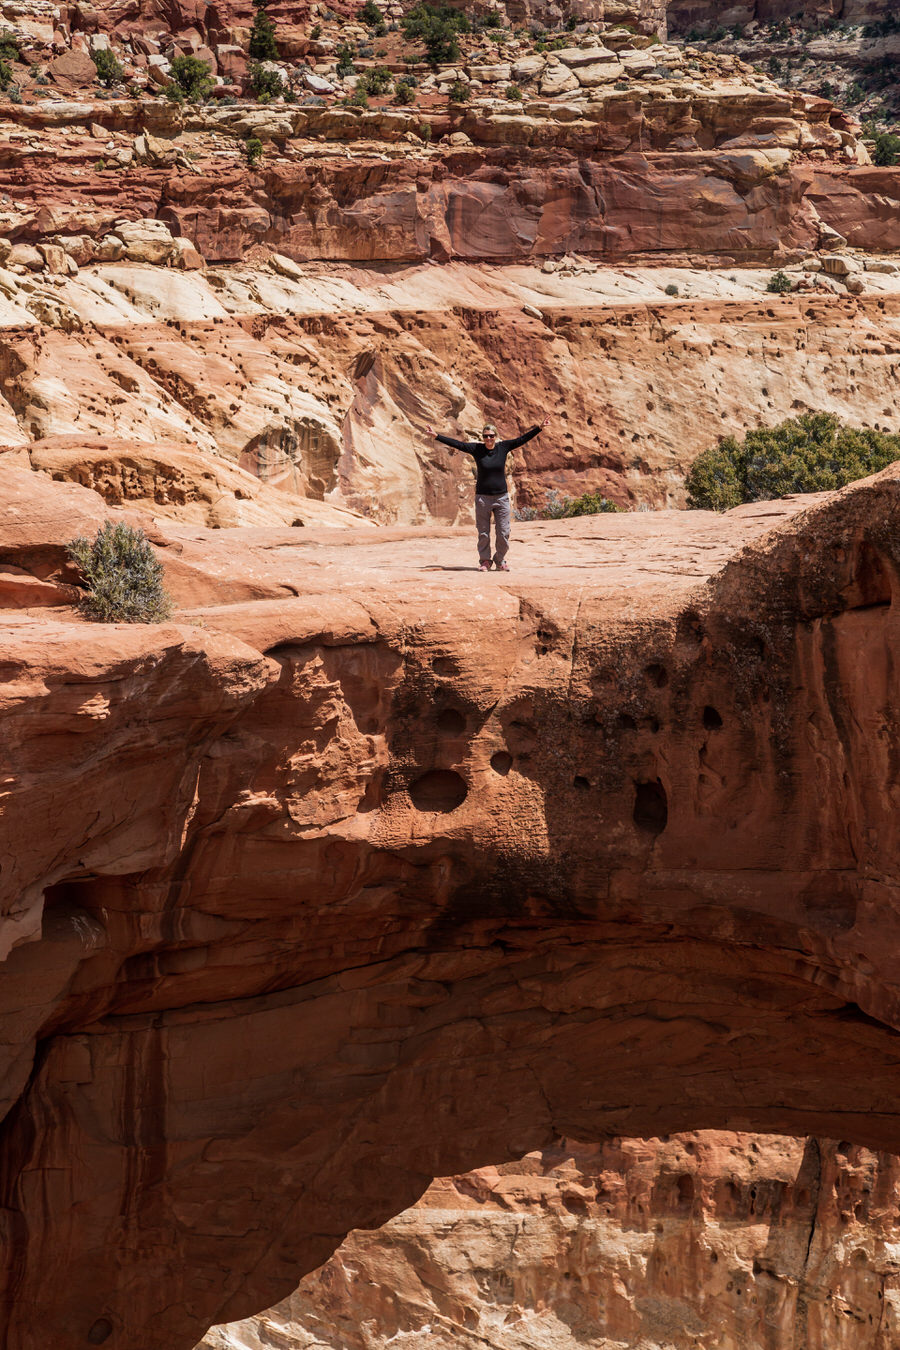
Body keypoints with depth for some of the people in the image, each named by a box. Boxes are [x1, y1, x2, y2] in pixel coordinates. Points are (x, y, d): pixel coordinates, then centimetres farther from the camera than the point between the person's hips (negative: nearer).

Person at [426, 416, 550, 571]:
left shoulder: (503, 447, 2)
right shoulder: (477, 448, -1)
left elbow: (522, 439, 4)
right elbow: (456, 444, -2)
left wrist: (540, 428, 1)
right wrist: (436, 436, -5)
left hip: (502, 497, 1)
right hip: (483, 498, -1)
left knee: (503, 533, 1)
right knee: (483, 533, 4)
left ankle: (500, 561, 19)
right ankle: (485, 561, 18)